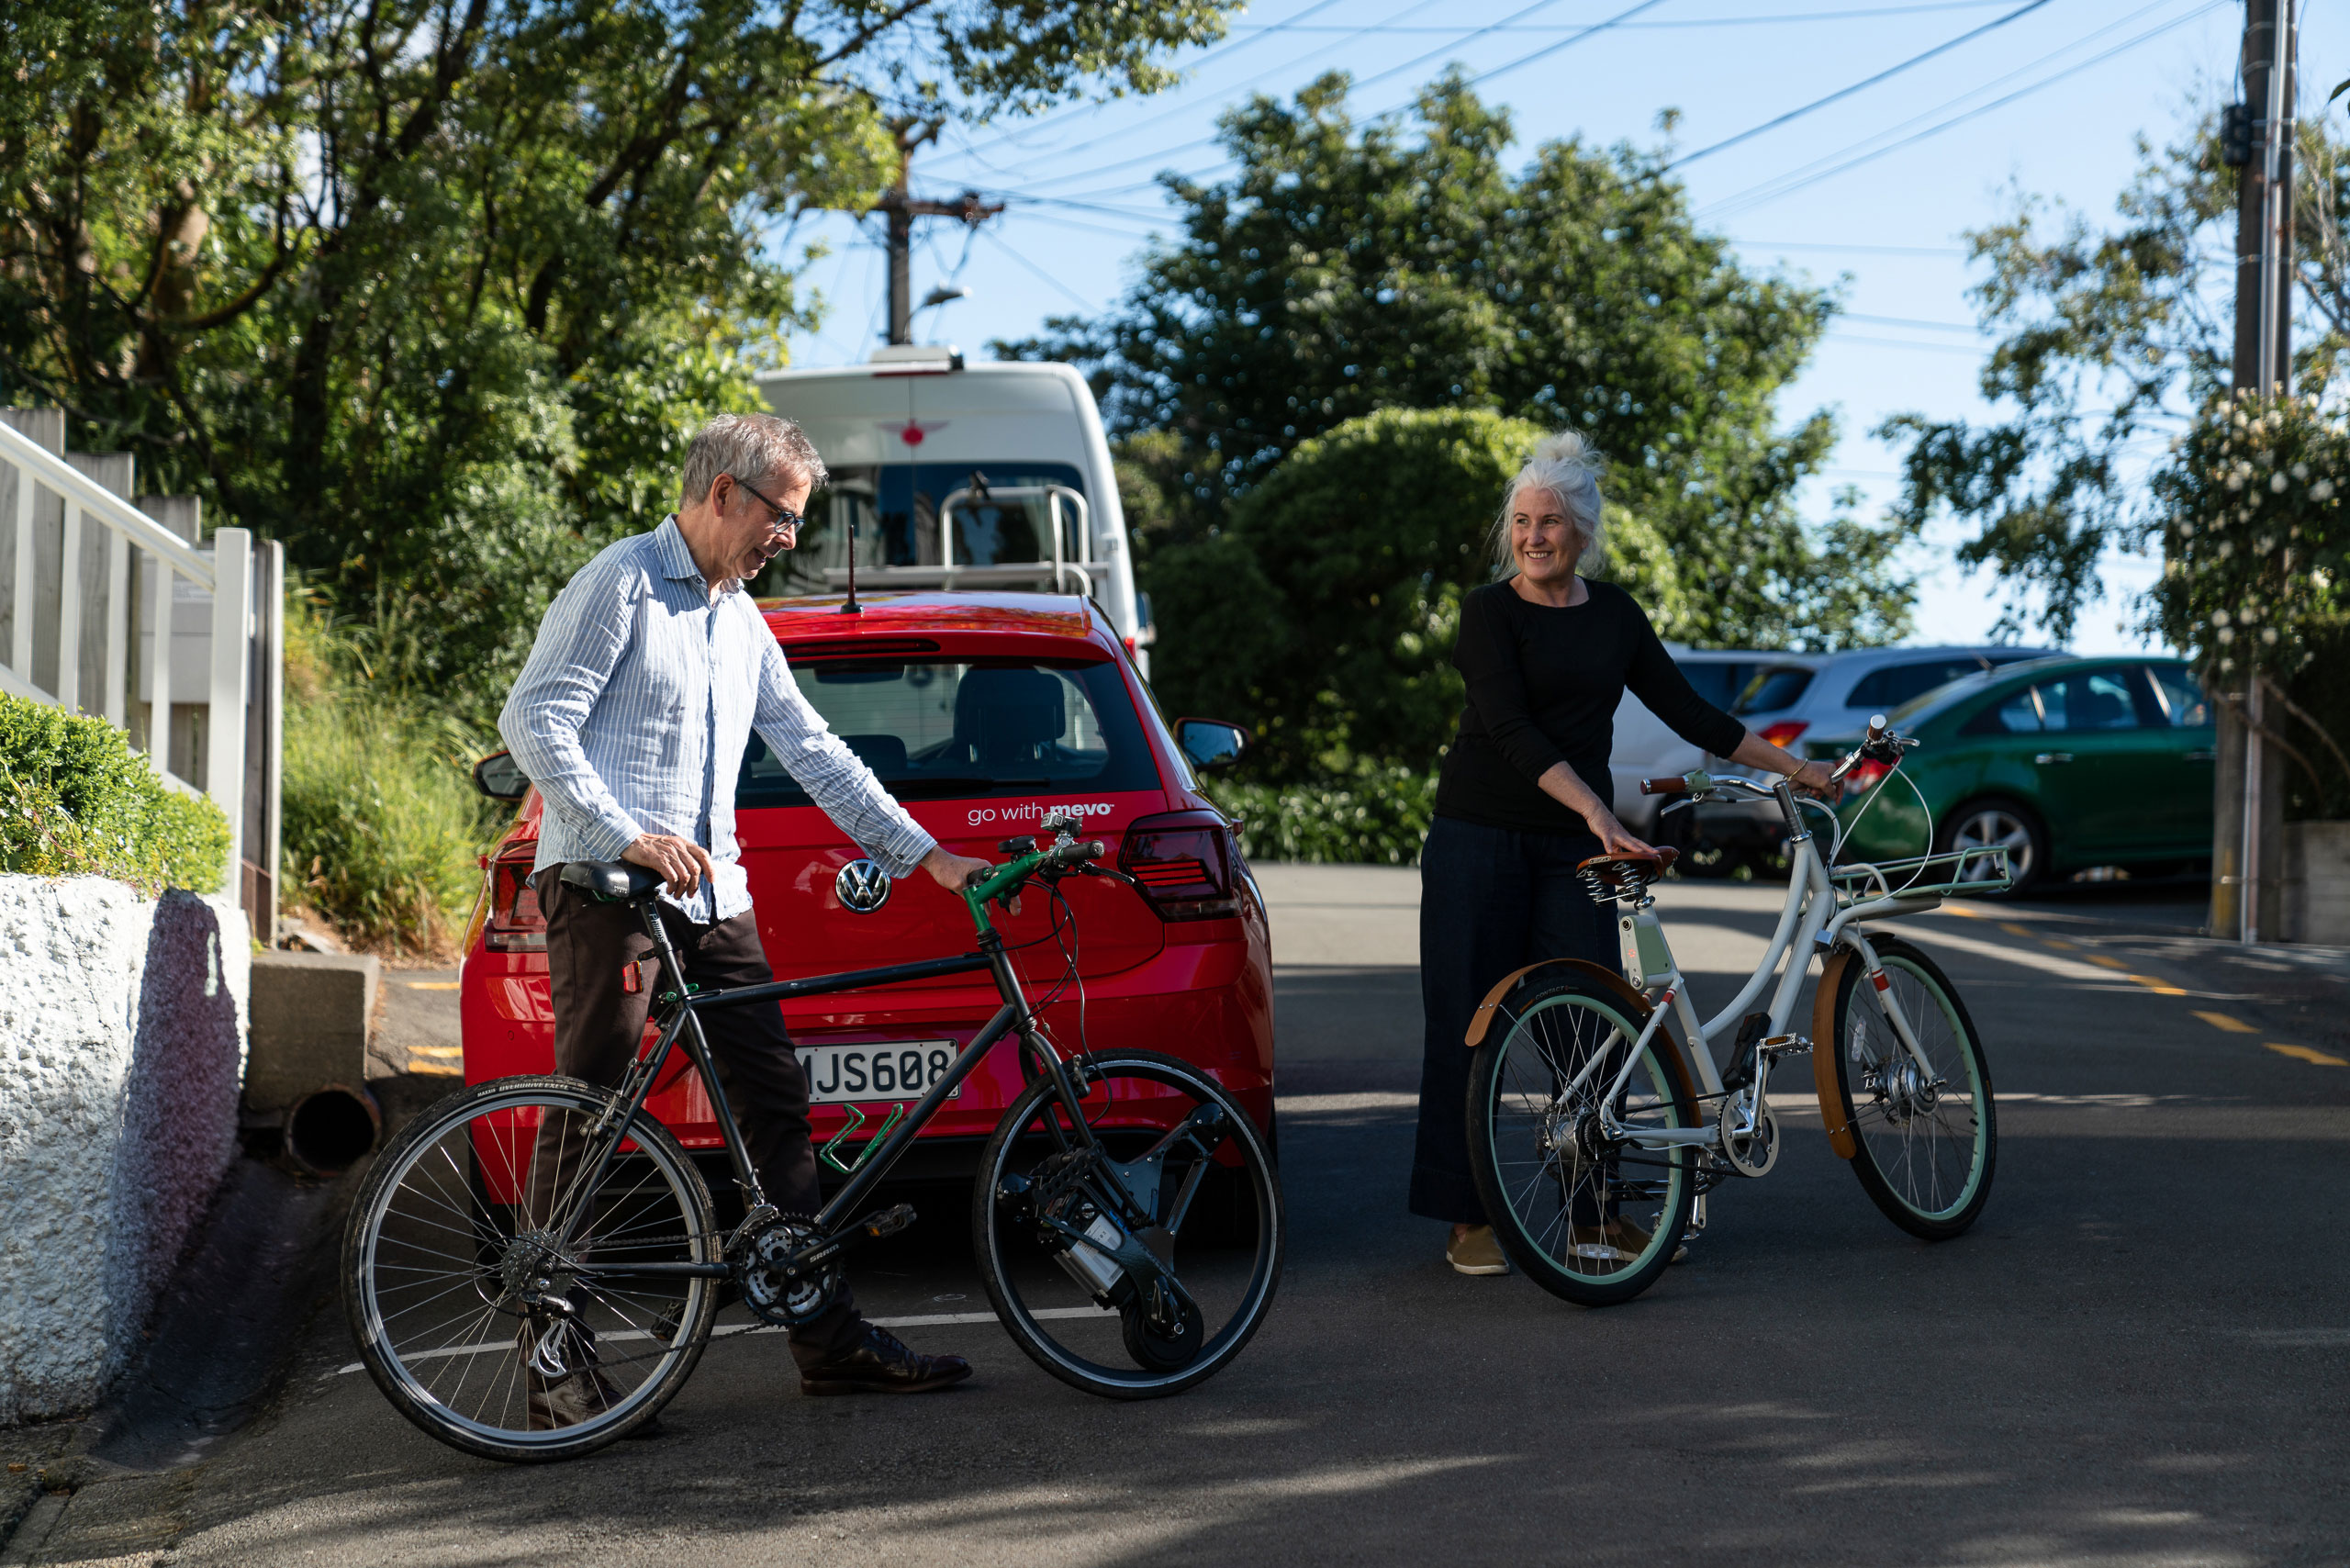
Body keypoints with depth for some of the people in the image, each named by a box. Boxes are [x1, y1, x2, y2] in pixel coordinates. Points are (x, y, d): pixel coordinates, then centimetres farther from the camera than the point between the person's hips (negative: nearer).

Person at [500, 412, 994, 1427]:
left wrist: (927, 857, 16)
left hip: (710, 898, 8)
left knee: (777, 1099, 5)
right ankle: (556, 1363, 1)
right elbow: (535, 724, -13)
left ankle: (828, 1336, 11)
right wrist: (628, 836, -22)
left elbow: (813, 752, 21)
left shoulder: (741, 619, 19)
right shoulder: (622, 586, -5)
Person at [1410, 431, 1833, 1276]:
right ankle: (1467, 1220, 5)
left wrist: (1792, 767, 14)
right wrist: (1594, 809, -30)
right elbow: (1510, 729, -18)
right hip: (1479, 837, -4)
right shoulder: (1490, 610, -6)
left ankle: (1596, 1210, 9)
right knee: (1467, 1025, -2)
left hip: (1573, 849, 4)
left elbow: (1684, 709, 15)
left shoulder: (1612, 613, 10)